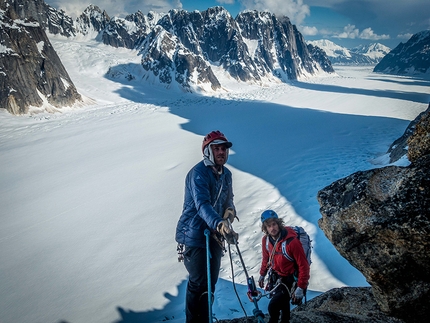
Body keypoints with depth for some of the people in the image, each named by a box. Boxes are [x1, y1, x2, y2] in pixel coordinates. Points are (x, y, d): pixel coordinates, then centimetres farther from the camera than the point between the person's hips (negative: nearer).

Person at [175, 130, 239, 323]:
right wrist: (221, 225, -50)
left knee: (210, 282, 15)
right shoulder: (198, 173, -20)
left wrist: (229, 211, -10)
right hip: (194, 235, -8)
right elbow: (202, 204, -34)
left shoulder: (226, 174, 7)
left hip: (215, 235, 8)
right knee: (198, 283, -6)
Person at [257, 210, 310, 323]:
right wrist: (262, 274, 17)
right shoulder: (266, 240, -11)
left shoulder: (292, 242, -31)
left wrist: (301, 288, -21)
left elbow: (304, 266, -24)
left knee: (273, 307, -13)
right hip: (275, 277, 6)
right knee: (283, 302, 25)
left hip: (289, 280, -6)